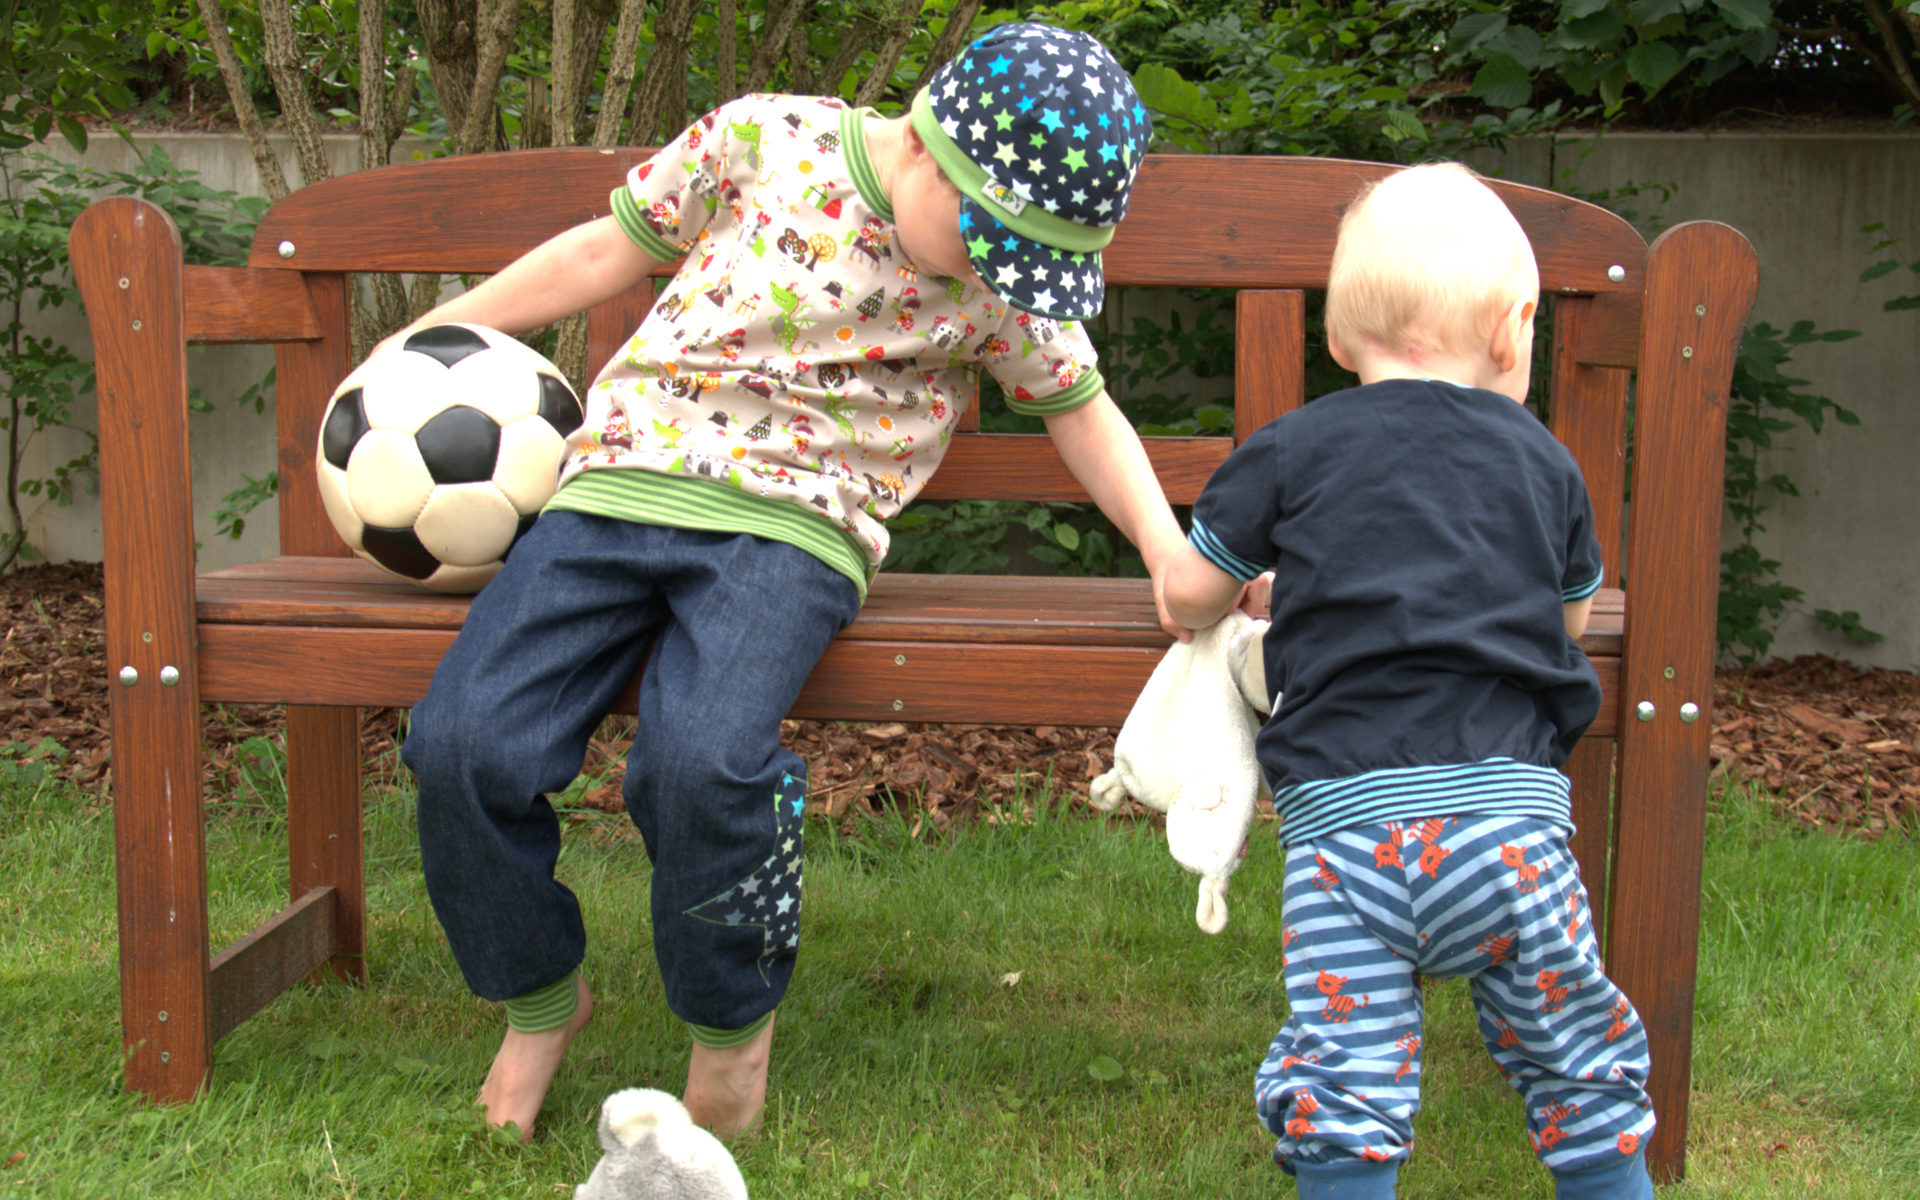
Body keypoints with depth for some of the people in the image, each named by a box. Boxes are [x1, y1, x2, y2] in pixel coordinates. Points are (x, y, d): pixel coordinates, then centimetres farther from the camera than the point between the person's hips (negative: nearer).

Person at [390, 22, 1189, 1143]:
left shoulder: (1007, 284, 5)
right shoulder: (767, 137, 4)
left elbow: (1079, 404, 19)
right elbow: (611, 250, 13)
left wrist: (1172, 555, 5)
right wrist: (432, 334, 17)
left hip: (791, 526, -2)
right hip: (620, 481, 2)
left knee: (701, 759, -32)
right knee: (461, 745, -18)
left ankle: (733, 1019, 0)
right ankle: (542, 995, 12)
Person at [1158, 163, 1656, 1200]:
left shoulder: (1290, 451, 8)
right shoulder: (1545, 463, 14)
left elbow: (1186, 594, 13)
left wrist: (1262, 590, 34)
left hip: (1344, 816, -2)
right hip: (1510, 806, 2)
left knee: (1340, 1097, 0)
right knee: (1581, 1076, 18)